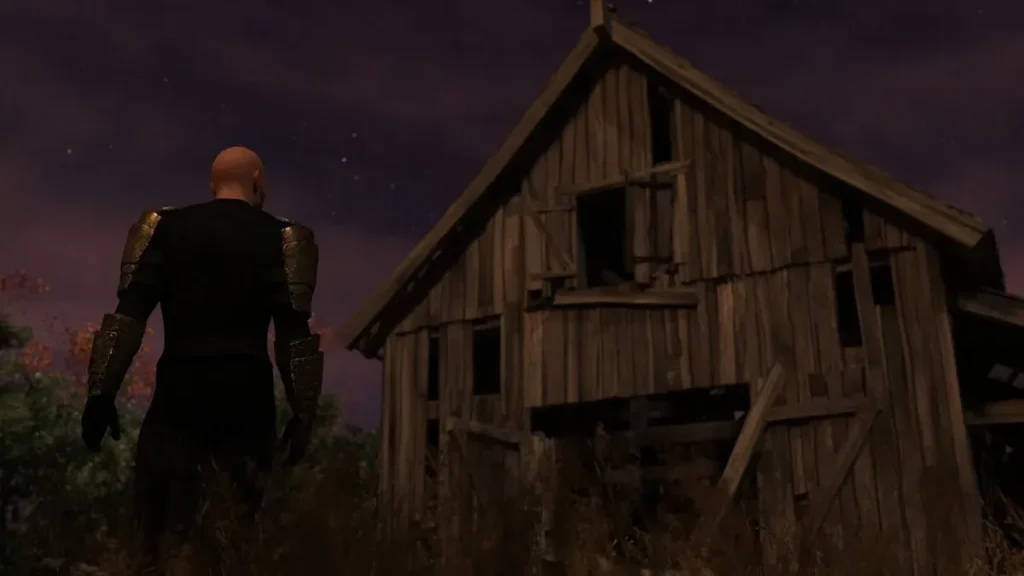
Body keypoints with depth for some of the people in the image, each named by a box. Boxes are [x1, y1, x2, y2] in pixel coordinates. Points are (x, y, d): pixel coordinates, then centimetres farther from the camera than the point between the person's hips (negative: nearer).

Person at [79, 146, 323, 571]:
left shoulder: (166, 227, 10)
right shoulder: (279, 238, 5)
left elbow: (129, 315, 2)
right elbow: (294, 333, -3)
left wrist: (102, 393, 2)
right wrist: (303, 413, -2)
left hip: (179, 387, 1)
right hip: (246, 391, -1)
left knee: (163, 521, 4)